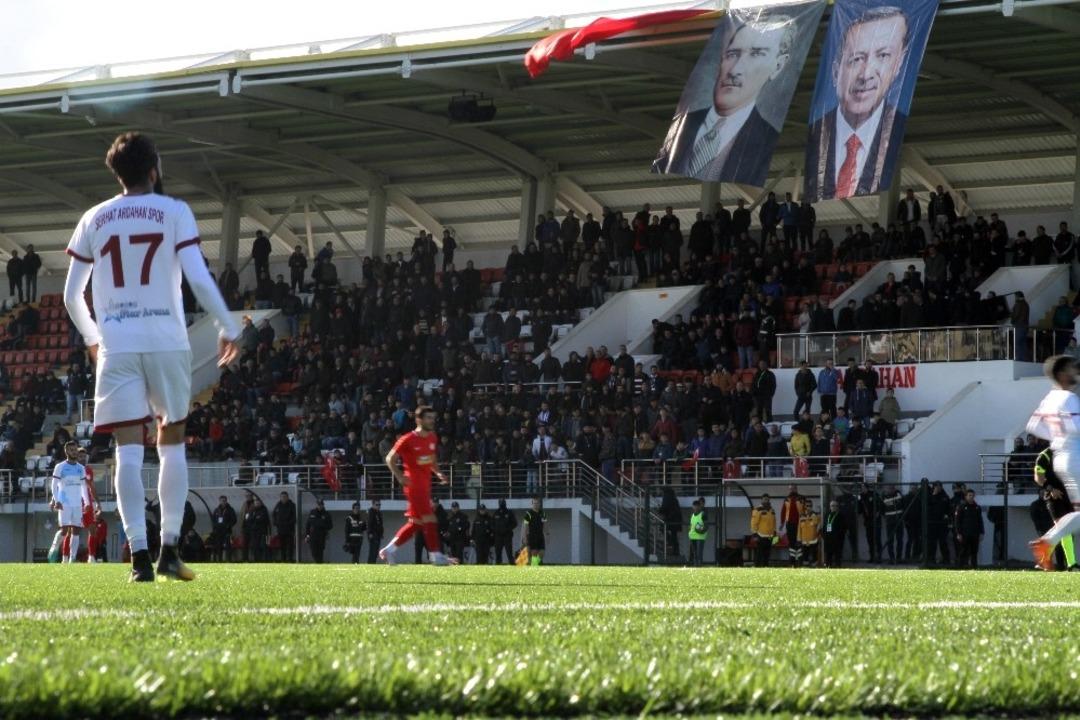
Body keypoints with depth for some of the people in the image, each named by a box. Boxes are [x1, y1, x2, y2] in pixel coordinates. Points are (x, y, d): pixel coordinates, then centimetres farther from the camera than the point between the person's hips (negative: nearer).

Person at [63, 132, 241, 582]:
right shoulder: (174, 213, 1)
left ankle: (140, 556, -13)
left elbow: (71, 296, 11)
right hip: (167, 342, -1)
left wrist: (92, 337, 28)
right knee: (172, 441, 12)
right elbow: (199, 280, -8)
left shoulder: (94, 220, 9)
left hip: (117, 346, 1)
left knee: (129, 450, -3)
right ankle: (169, 551, 7)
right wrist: (227, 327, 4)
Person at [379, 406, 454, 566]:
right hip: (414, 485, -8)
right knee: (429, 520, -12)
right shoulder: (408, 440, -11)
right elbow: (390, 459, -6)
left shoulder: (433, 438, 11)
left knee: (415, 523, 10)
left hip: (425, 485, 8)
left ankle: (388, 551, 17)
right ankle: (436, 556, -9)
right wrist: (400, 477, -17)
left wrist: (438, 473, 10)